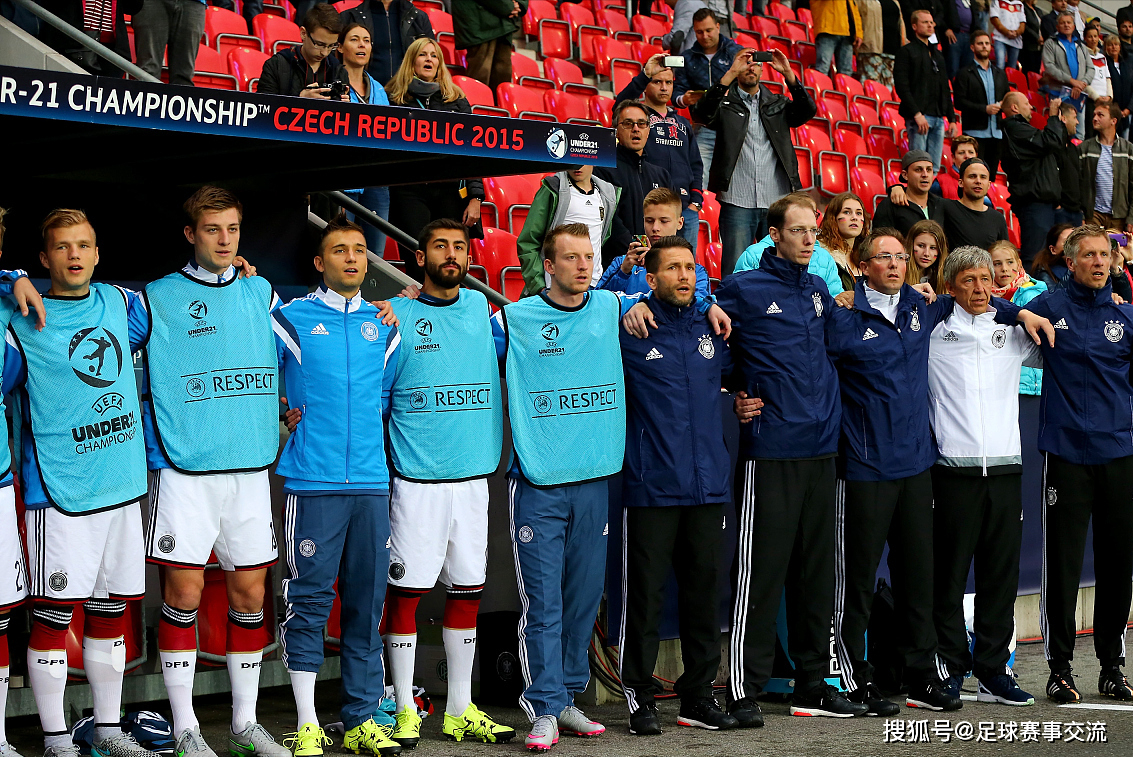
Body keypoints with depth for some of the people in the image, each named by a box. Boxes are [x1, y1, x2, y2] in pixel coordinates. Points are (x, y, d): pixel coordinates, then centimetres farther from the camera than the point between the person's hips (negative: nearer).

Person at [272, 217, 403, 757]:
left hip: (371, 481, 4)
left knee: (366, 601, 5)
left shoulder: (384, 326, 15)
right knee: (309, 600, -4)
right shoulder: (290, 320, 4)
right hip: (312, 483, -4)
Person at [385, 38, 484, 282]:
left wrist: (475, 197, 2)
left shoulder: (456, 100, 14)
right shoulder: (394, 98, 11)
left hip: (450, 191, 1)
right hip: (409, 191, -1)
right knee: (417, 269, -10)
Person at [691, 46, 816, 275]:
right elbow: (701, 112, -12)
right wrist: (731, 74, -18)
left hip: (777, 203, 3)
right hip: (737, 203, -3)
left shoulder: (777, 104, 16)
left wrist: (788, 73, -10)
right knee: (735, 272, -4)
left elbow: (808, 111, 1)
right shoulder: (725, 104, 7)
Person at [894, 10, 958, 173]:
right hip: (918, 117, -7)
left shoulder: (937, 54, 22)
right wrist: (917, 114, -18)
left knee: (934, 168, 3)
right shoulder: (907, 52, 0)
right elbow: (901, 86, -9)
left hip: (938, 118, 7)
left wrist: (951, 117, 14)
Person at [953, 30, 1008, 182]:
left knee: (991, 174, 5)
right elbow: (959, 101, -8)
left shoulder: (1000, 73, 20)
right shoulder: (965, 74, 2)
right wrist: (984, 109, -15)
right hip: (975, 133, -5)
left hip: (997, 133, 5)